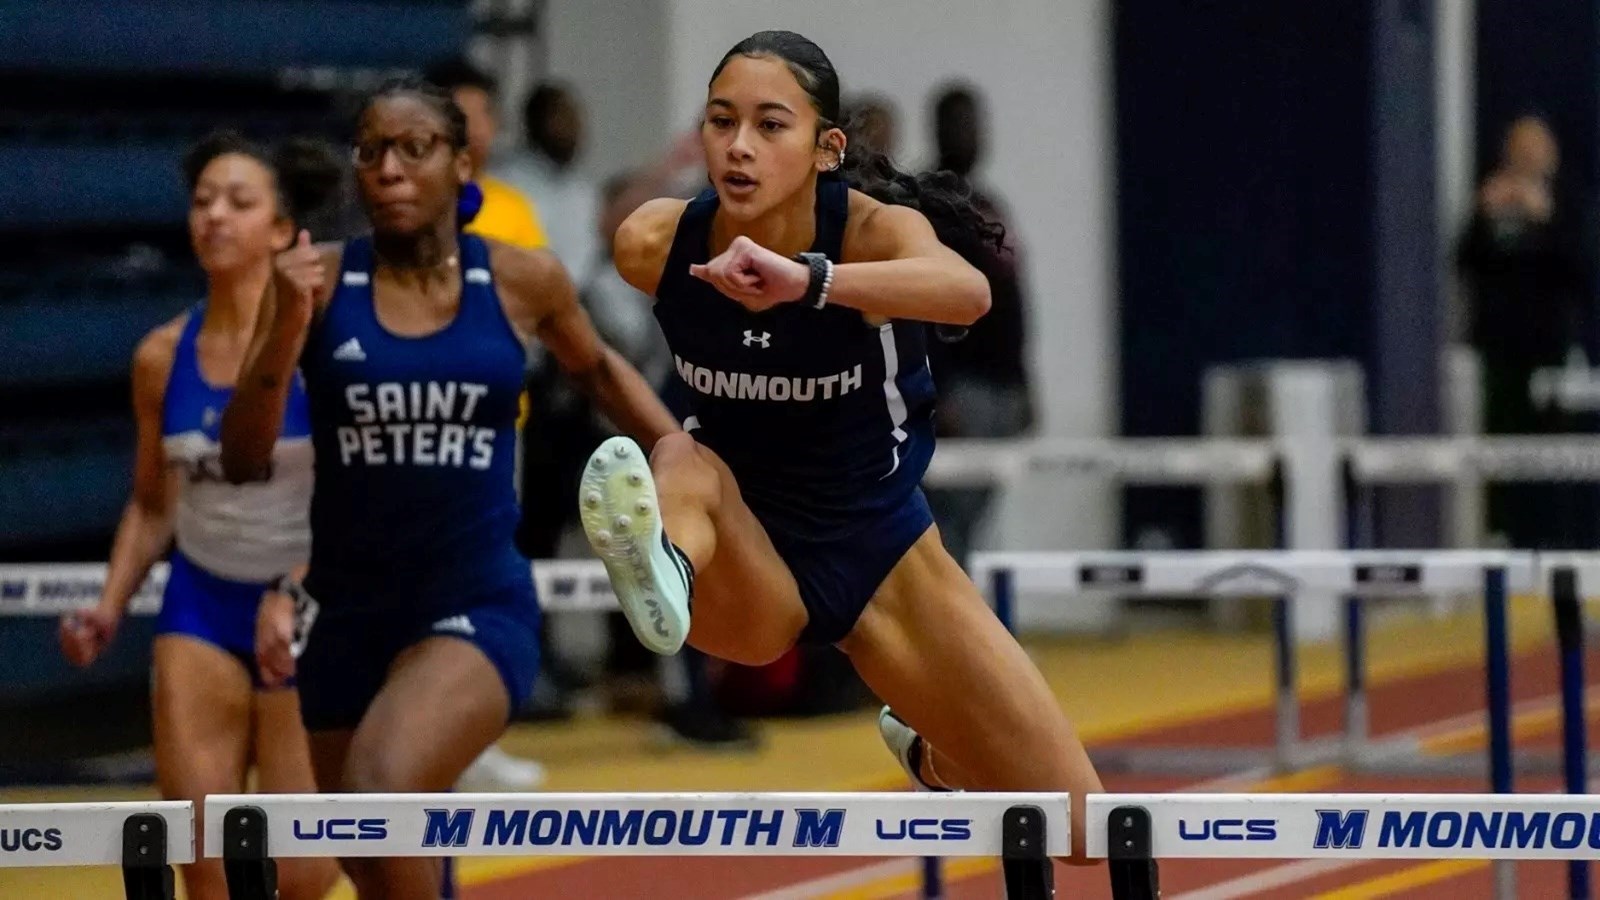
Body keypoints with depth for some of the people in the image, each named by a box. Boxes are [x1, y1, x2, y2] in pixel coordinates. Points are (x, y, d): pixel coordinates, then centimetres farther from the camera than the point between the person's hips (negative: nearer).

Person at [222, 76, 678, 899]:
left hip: (479, 606, -3)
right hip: (347, 611, 3)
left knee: (383, 790, -32)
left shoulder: (523, 282, -2)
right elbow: (243, 463, -8)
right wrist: (285, 330, -22)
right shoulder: (318, 282, -4)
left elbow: (596, 370, 20)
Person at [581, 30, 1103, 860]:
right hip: (750, 571, 0)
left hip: (883, 558, 0)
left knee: (1082, 837, 3)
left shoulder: (877, 230, -23)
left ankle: (930, 753, 36)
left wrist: (809, 281, -64)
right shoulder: (652, 244, -16)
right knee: (682, 462, -33)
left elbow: (968, 292, -49)